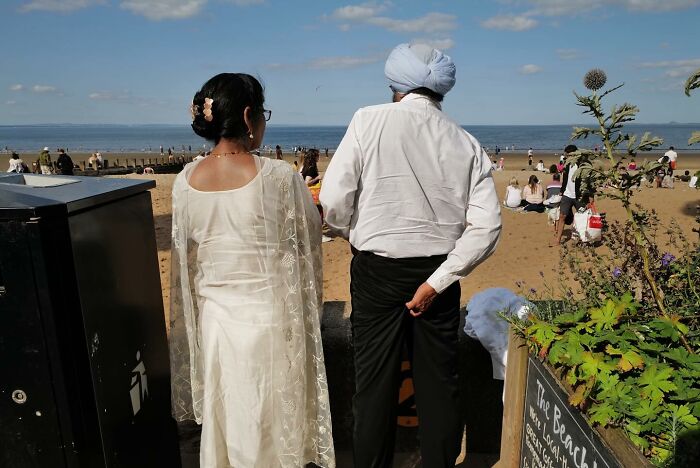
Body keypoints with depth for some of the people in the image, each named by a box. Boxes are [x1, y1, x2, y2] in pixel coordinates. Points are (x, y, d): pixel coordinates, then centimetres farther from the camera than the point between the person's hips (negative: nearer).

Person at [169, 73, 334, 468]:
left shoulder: (186, 181, -5)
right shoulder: (279, 176, -18)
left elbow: (185, 255, 6)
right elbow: (309, 240, -5)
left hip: (214, 319, 4)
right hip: (269, 320, -4)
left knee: (223, 419, 23)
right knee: (273, 422, 16)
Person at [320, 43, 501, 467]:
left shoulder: (369, 120, -8)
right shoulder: (467, 144, 0)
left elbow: (334, 200, -11)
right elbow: (486, 226, -6)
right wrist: (436, 282, -5)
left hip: (377, 271, -2)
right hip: (437, 271, 3)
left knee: (375, 381, 12)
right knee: (439, 380, 16)